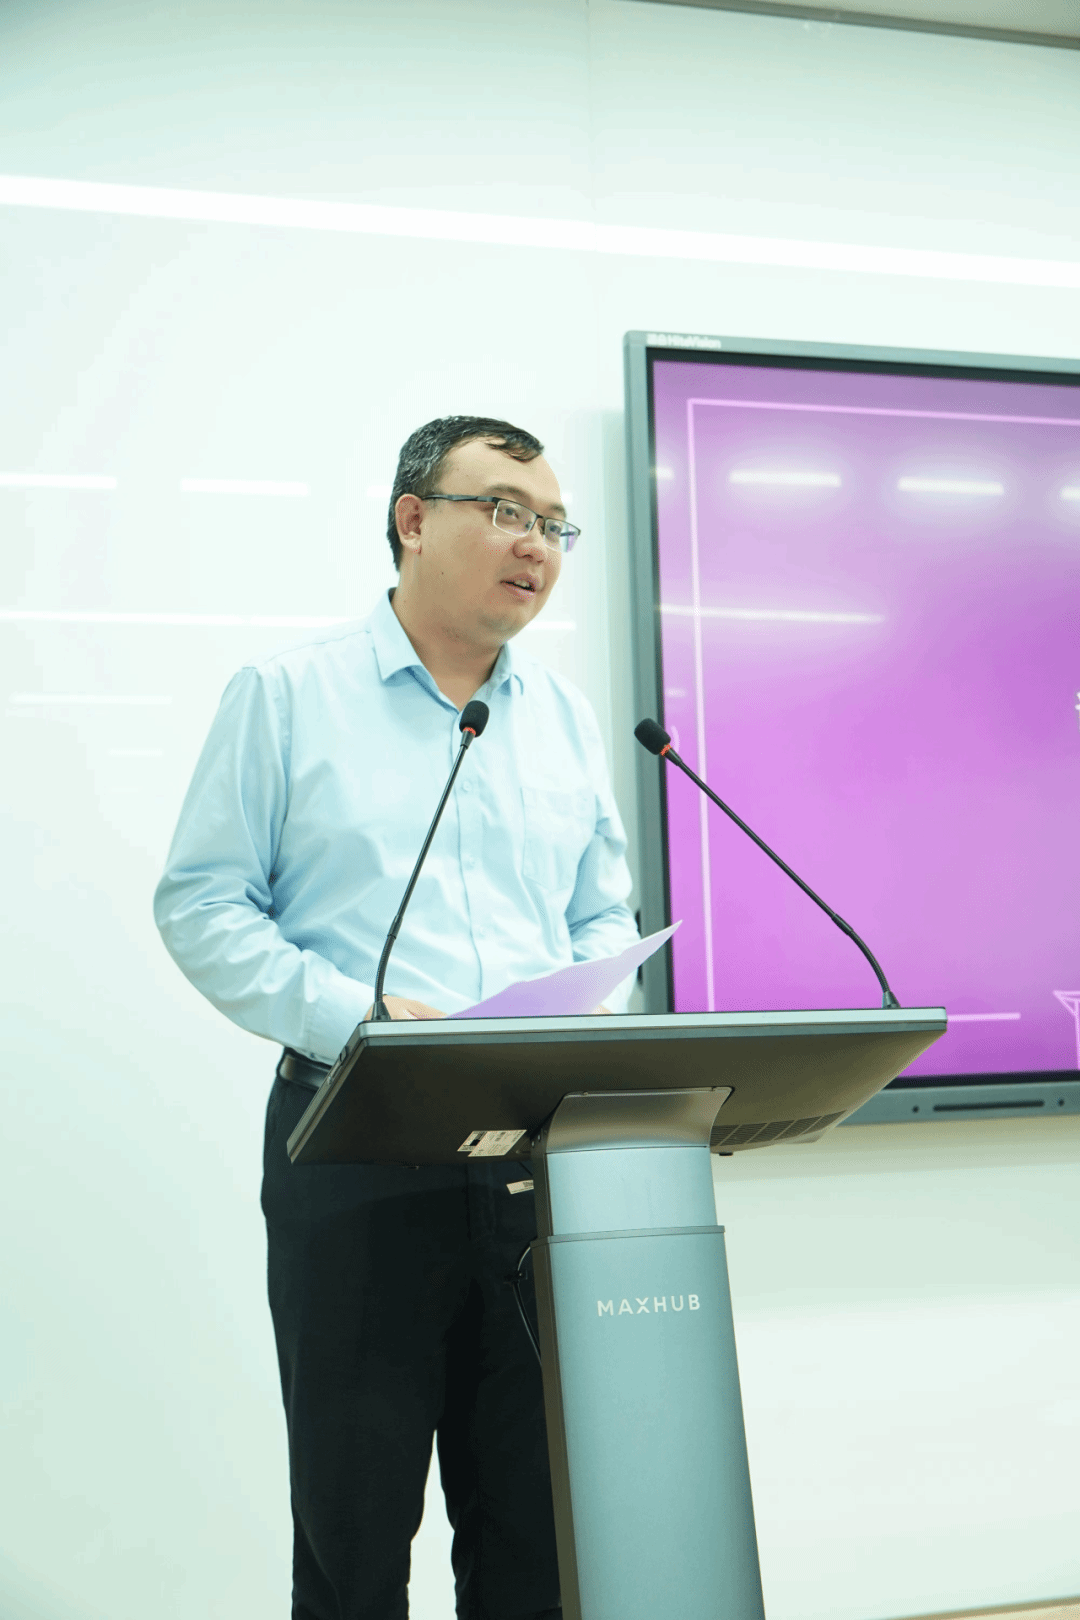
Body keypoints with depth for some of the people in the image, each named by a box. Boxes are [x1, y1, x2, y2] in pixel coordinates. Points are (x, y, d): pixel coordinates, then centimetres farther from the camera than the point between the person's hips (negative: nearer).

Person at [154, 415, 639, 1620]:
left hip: (541, 1153, 4)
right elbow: (200, 903, -4)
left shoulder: (565, 719, 14)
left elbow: (605, 920, 17)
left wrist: (592, 1021, -5)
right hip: (355, 1150, -4)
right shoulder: (287, 696, 0)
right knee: (355, 1523, 5)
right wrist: (353, 1019, -17)